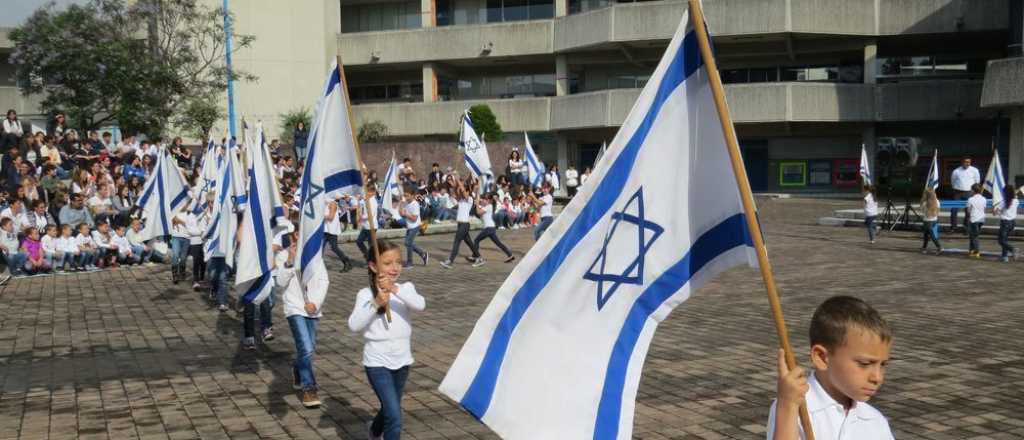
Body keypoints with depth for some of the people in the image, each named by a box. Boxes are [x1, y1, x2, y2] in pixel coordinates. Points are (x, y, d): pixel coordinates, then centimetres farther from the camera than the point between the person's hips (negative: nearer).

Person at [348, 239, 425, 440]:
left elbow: (420, 305, -24)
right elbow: (354, 325, -20)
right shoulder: (366, 294, -10)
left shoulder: (406, 288, -4)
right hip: (377, 362, -4)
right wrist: (376, 304, -29)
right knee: (395, 417, -14)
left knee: (390, 410, 25)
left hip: (401, 361, 4)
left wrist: (395, 290, -35)